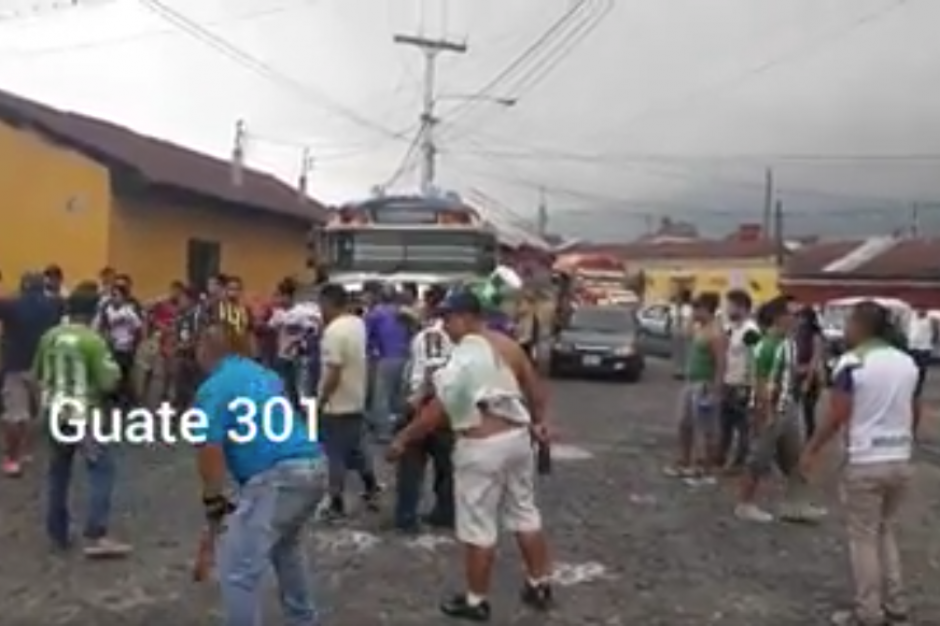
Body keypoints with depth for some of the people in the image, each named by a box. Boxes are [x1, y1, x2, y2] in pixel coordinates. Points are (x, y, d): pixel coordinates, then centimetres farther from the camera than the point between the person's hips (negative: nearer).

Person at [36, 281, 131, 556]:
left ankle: (58, 533, 24)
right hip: (84, 415, -7)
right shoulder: (93, 340, -16)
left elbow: (38, 374, 14)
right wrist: (114, 368, 3)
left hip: (55, 412, 7)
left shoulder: (49, 337, 3)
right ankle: (96, 536, -10)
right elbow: (109, 382, -16)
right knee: (102, 470, -2)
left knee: (59, 472, 17)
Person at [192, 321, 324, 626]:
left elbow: (210, 452, -10)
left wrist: (213, 500, 3)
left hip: (277, 477, -9)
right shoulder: (268, 375, 21)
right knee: (286, 550, 30)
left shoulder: (214, 388, -3)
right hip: (314, 467, 9)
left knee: (238, 567, -2)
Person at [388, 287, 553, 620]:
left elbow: (437, 411, -15)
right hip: (517, 437, 8)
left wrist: (403, 438, -5)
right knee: (525, 512, 18)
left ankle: (476, 601, 16)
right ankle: (540, 585, 29)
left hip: (481, 446, -8)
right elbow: (535, 390, 12)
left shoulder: (464, 358, -17)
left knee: (478, 526, 4)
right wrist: (538, 422, 28)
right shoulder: (508, 345, 5)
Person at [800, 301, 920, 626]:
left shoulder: (852, 362, -12)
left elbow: (837, 416, -15)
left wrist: (811, 450, -4)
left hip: (865, 462, -6)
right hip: (901, 460, 6)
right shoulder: (908, 362, 7)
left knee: (864, 538, 5)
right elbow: (915, 413, 16)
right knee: (886, 531, 20)